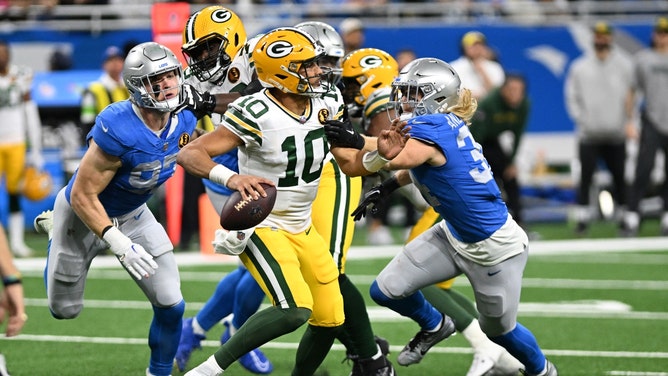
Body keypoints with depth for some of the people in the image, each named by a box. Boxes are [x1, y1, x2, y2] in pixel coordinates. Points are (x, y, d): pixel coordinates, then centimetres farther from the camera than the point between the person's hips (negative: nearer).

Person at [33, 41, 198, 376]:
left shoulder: (183, 122, -17)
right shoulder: (117, 131, -38)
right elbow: (83, 197, -31)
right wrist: (118, 243, -36)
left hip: (133, 216, 5)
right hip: (84, 215, -5)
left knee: (171, 304, -7)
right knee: (66, 310, 16)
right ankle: (53, 230, 44)